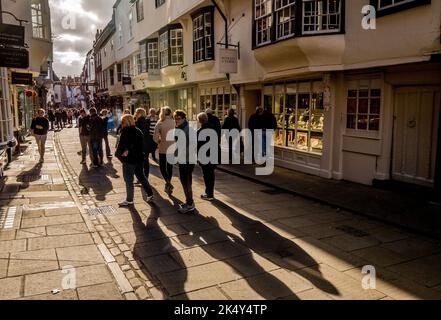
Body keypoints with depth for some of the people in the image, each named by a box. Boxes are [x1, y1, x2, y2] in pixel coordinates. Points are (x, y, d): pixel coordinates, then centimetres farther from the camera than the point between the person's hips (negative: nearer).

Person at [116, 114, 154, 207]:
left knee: (128, 180, 4)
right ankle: (150, 194, 22)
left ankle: (129, 200, 13)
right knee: (141, 176, 19)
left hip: (129, 160, -7)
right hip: (139, 158, 7)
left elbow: (121, 146, -18)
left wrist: (118, 154, -2)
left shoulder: (125, 132, -17)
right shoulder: (138, 131, 5)